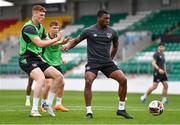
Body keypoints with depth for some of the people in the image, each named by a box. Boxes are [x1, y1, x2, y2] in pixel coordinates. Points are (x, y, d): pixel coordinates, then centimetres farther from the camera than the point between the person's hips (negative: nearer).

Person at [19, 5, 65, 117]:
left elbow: (47, 41, 28)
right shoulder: (28, 27, -17)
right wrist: (56, 39, -17)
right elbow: (40, 44, -25)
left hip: (37, 59, 9)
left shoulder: (40, 27, 13)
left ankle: (48, 104, 10)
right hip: (27, 60, -9)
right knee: (41, 79, -33)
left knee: (59, 76, 1)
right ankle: (34, 110, -27)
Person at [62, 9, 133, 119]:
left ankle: (121, 109, 3)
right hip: (93, 62, -3)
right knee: (88, 82, -27)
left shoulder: (112, 32, 4)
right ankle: (89, 112, -15)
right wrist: (68, 46, -10)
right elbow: (76, 41, 7)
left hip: (107, 62, 3)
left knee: (123, 79, -11)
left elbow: (115, 47, 21)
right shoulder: (89, 31, -3)